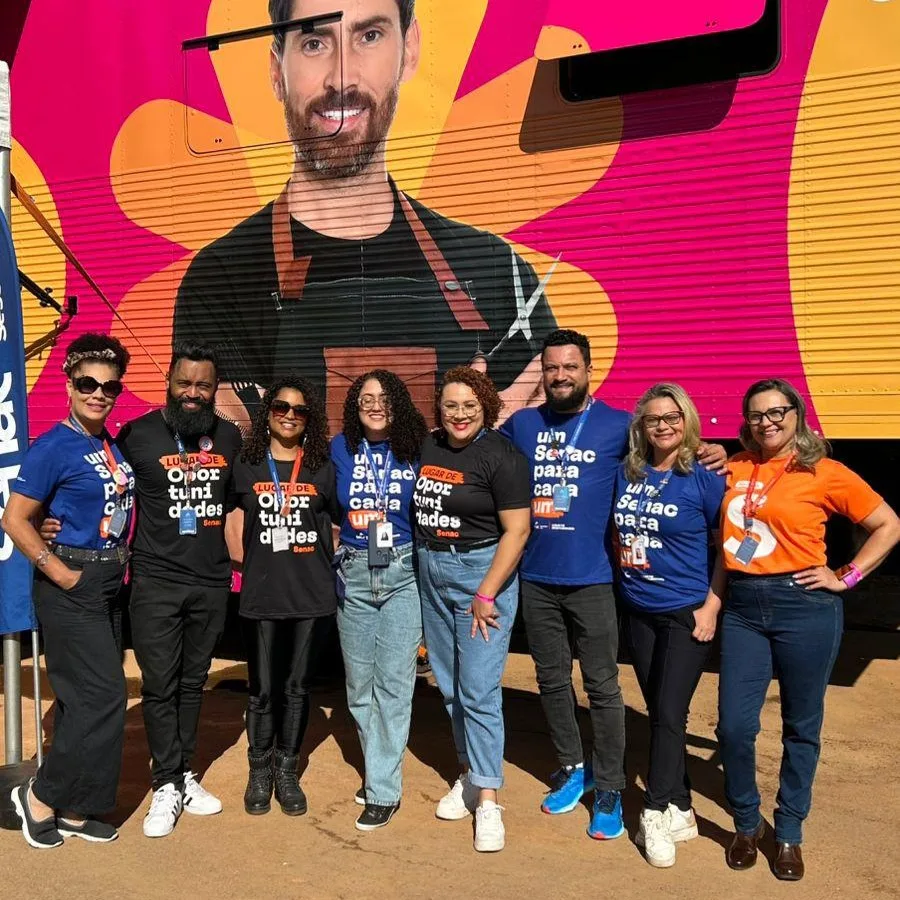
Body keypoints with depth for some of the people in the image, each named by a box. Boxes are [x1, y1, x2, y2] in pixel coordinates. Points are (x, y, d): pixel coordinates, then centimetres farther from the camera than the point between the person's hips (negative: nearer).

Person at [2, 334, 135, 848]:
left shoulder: (116, 447, 9)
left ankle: (75, 810, 24)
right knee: (103, 699, -8)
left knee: (86, 702, 13)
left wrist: (121, 562, 7)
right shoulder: (53, 447, -12)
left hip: (109, 583, 7)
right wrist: (62, 574, -16)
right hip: (72, 588, -7)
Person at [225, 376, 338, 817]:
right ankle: (260, 770, 24)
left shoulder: (322, 469, 6)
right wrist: (249, 564, 1)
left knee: (297, 687, 10)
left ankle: (286, 771, 24)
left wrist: (322, 568, 4)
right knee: (262, 689, 7)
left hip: (312, 595, 1)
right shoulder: (246, 467, 5)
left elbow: (336, 526, 11)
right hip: (261, 595, -1)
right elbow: (233, 525, 9)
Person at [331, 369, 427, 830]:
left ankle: (384, 789, 4)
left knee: (393, 681, -4)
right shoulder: (341, 447, 5)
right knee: (359, 680, 11)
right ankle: (377, 766, 29)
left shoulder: (415, 450, 0)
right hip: (353, 574, 2)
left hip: (402, 573, -2)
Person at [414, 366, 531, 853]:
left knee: (479, 691, -7)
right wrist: (422, 563, 8)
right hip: (432, 574, 6)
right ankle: (470, 772, 30)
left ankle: (488, 799, 1)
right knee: (450, 686, 14)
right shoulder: (426, 447, 5)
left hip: (483, 571, -6)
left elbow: (517, 529, -15)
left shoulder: (501, 456, -12)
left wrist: (485, 595, -17)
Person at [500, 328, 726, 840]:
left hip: (591, 580, -4)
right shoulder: (521, 426, 7)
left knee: (602, 686, 3)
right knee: (552, 680, 15)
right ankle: (572, 767, 34)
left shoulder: (618, 425, -3)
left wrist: (710, 453, -15)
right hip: (536, 578, 4)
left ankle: (608, 789, 17)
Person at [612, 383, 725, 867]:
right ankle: (680, 810, 24)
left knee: (670, 713, -4)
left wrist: (711, 606, -12)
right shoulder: (627, 474, 4)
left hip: (687, 613, -5)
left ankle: (656, 813, 11)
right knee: (658, 713, 11)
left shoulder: (704, 479, -10)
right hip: (638, 612, 5)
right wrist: (623, 562, 8)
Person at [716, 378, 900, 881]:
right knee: (734, 726, 1)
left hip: (804, 608, -3)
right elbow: (724, 533, 20)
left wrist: (847, 577, -3)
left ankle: (790, 834, 26)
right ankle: (747, 824, 24)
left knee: (801, 727, 9)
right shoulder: (735, 468, 8)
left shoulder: (824, 473, -3)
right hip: (743, 608, 3)